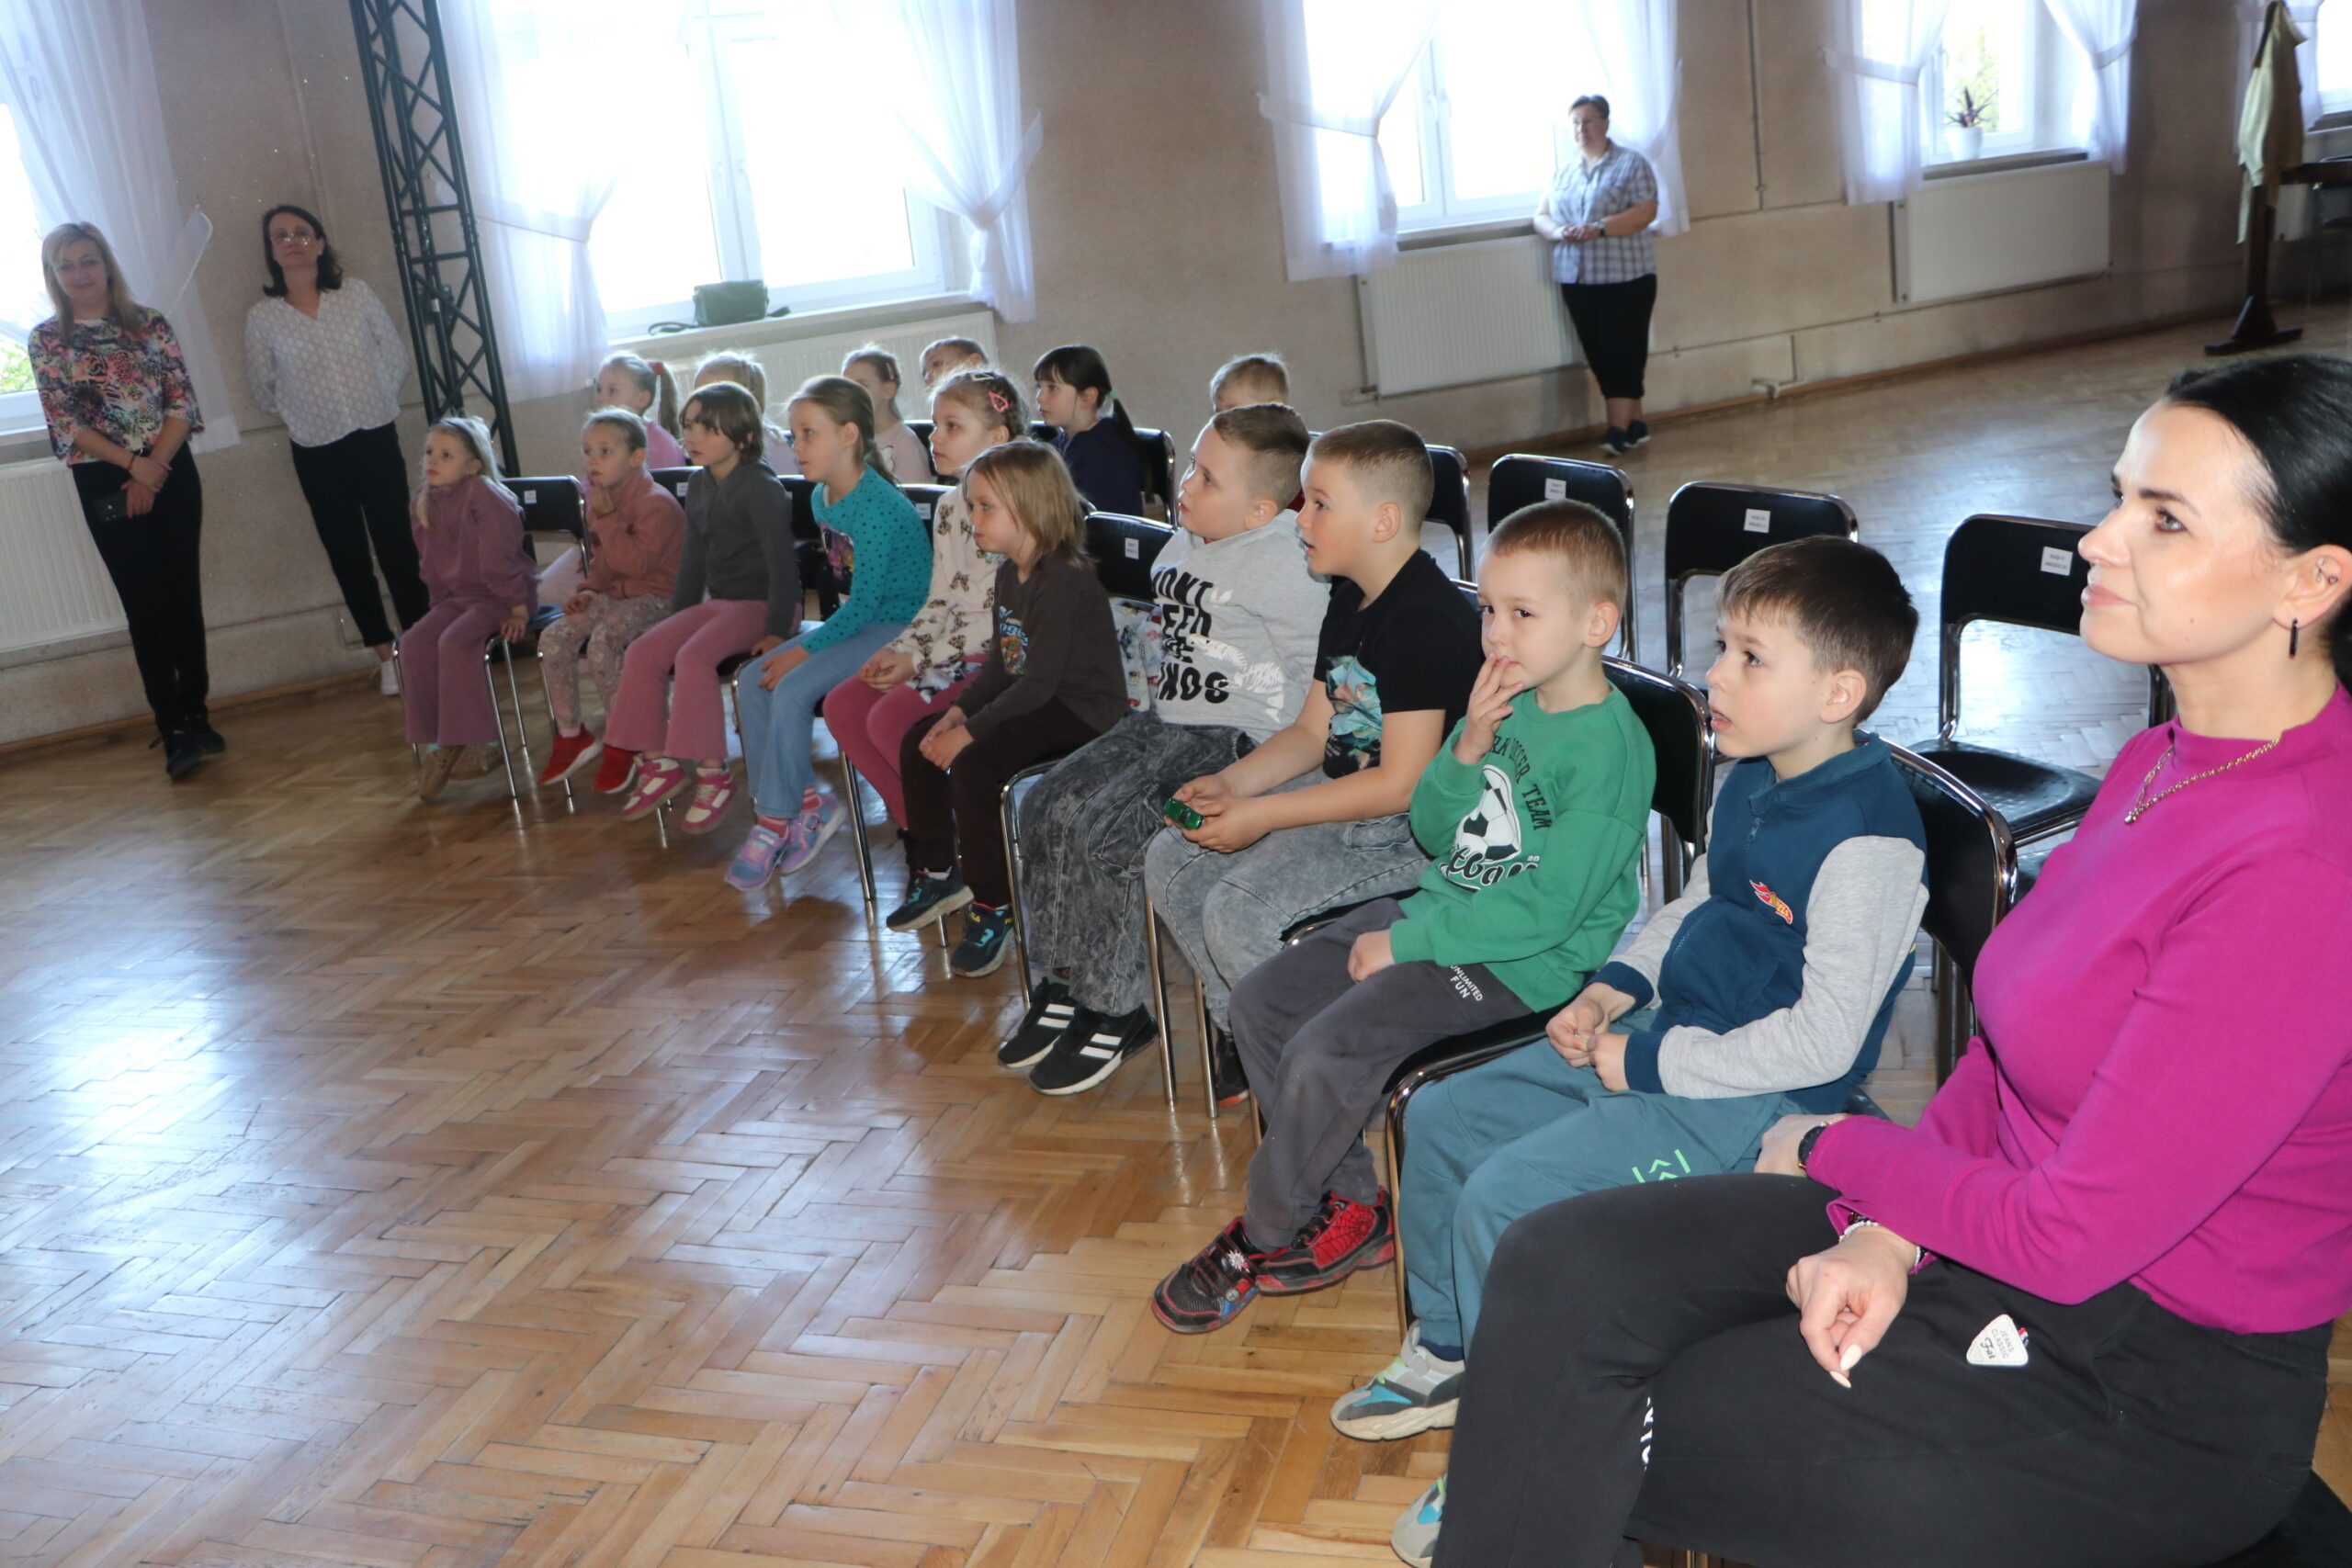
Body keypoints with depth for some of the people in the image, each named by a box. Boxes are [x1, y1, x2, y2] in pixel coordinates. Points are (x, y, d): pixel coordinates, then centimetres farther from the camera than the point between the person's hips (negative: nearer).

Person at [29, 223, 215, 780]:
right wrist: (135, 464, -14)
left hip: (171, 472, 1)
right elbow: (65, 423, -4)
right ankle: (173, 731, -1)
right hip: (104, 483, -1)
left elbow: (182, 402, 0)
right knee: (146, 606, -3)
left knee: (185, 595, 4)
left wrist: (154, 469, -11)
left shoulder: (150, 324, 5)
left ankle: (196, 716, 14)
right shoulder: (45, 341, 2)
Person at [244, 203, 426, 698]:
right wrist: (304, 414, 11)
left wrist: (375, 401, 7)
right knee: (348, 555, 7)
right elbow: (262, 391, 8)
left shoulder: (356, 294, 0)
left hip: (376, 439, 0)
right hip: (317, 454, 1)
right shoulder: (262, 317, -1)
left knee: (397, 545, -2)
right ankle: (384, 653, 17)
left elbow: (396, 357, 7)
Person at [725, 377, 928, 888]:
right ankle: (806, 803, 0)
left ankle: (776, 821, -8)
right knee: (751, 681, -3)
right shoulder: (822, 498, 7)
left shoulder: (878, 506, -22)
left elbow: (866, 602, -22)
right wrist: (808, 642, 7)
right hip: (859, 619, 10)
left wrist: (805, 649, -20)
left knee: (792, 688, -23)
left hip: (897, 627, -10)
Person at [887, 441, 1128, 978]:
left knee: (972, 763, -27)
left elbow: (1039, 682, -26)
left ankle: (994, 907, -11)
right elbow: (1002, 663, 13)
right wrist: (959, 710, -3)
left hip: (1081, 712, -10)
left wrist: (971, 731, -23)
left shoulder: (1063, 581, -22)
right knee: (920, 741, 6)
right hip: (1034, 701, 10)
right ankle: (940, 874, 20)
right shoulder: (1010, 575, 9)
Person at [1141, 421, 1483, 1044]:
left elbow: (1402, 783, -24)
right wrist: (1232, 783, -3)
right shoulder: (1350, 601, 11)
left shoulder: (1428, 619, -21)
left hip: (1409, 828, -11)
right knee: (1169, 859, 6)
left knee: (1239, 912, -24)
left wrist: (1261, 816, -21)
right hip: (1339, 797, 11)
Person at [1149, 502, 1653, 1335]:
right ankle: (1351, 1206, 12)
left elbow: (1545, 911, -23)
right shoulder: (1506, 702, 6)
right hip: (1438, 907, 9)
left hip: (1523, 960, -9)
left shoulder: (1612, 751, -20)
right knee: (1260, 1000, 4)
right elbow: (1432, 832, 10)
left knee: (1326, 1051, -23)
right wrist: (1466, 752, -10)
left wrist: (1404, 943, -18)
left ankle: (1265, 1237, 3)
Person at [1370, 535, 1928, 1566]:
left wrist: (1649, 1064, -19)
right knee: (1441, 1118, 11)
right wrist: (1615, 987, 6)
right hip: (1663, 1038, 10)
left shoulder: (1868, 838, -25)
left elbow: (1822, 1041, -26)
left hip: (1753, 1098, -10)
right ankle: (1448, 1353, 30)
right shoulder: (1750, 779, 4)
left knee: (1505, 1194, -21)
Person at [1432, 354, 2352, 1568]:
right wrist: (1886, 1233, -8)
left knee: (1581, 1454, -8)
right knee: (1557, 1268, -9)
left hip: (2148, 1394, -8)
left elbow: (2070, 1236, -24)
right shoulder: (2162, 763, 3)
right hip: (1995, 1225, 8)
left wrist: (1832, 1149, -7)